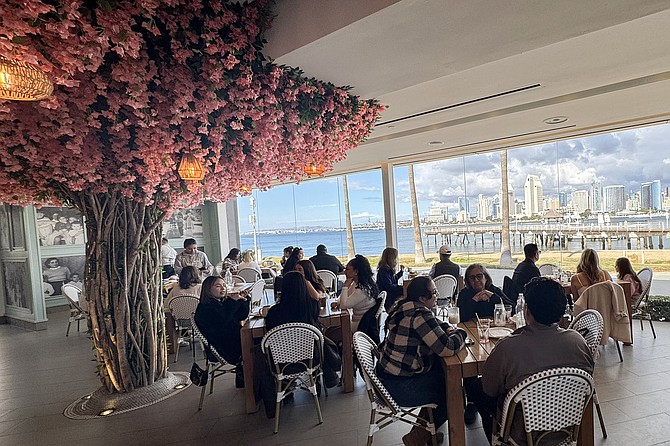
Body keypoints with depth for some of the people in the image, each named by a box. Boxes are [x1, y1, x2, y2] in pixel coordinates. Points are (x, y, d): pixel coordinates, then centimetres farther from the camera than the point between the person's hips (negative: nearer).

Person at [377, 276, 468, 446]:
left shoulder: (407, 308, 6)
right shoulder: (420, 315, -24)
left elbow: (436, 326, 21)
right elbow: (447, 348, -25)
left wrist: (451, 331, 1)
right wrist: (460, 334, -4)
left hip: (390, 374, 9)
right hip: (399, 388, -9)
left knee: (444, 369, 19)